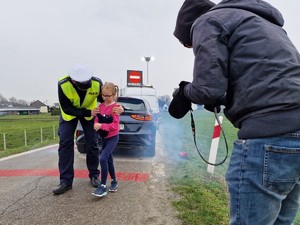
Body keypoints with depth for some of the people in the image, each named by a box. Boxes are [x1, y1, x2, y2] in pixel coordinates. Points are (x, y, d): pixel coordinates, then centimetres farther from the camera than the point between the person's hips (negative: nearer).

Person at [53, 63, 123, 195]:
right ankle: (66, 180, 2)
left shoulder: (97, 83, -31)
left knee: (92, 143, -1)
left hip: (90, 112, 1)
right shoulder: (63, 85, -34)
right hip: (69, 113, 0)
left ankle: (94, 175, 16)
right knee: (65, 143, -8)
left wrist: (117, 107, -36)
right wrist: (88, 113, -34)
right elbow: (66, 109, -25)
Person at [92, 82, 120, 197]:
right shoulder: (101, 106, 5)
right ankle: (114, 181, 31)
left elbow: (115, 125, -21)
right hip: (104, 137, 8)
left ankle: (103, 186, -8)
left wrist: (101, 126, -29)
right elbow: (97, 119, 9)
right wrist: (96, 125, -14)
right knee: (109, 159, 15)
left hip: (113, 137, -7)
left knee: (103, 158, -18)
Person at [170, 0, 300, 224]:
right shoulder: (260, 21, 30)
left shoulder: (208, 21, 4)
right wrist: (223, 100, 22)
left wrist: (186, 91, 10)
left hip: (269, 137, -9)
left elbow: (208, 89, -11)